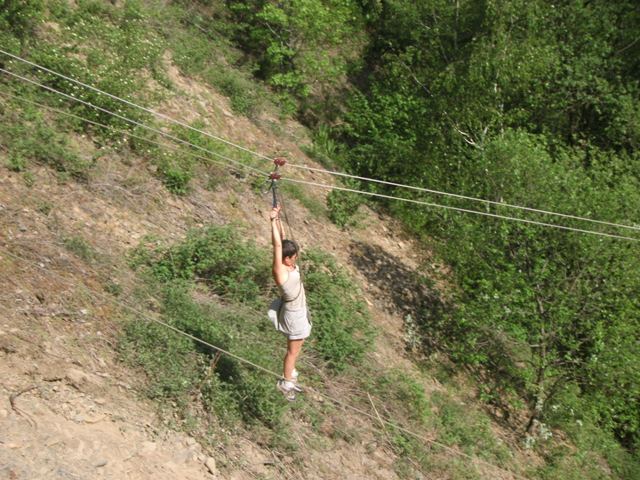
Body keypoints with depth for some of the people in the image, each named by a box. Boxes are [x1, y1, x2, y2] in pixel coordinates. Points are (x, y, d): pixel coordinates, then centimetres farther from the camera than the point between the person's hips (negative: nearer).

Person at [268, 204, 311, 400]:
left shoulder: (289, 264, -6)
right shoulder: (280, 271, -27)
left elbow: (282, 237, -5)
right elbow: (277, 245, -34)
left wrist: (278, 218, -11)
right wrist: (273, 220, -35)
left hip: (299, 311, 8)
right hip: (294, 314, -8)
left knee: (296, 348, 23)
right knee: (293, 350, 9)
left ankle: (290, 376, 41)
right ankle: (286, 382, 26)